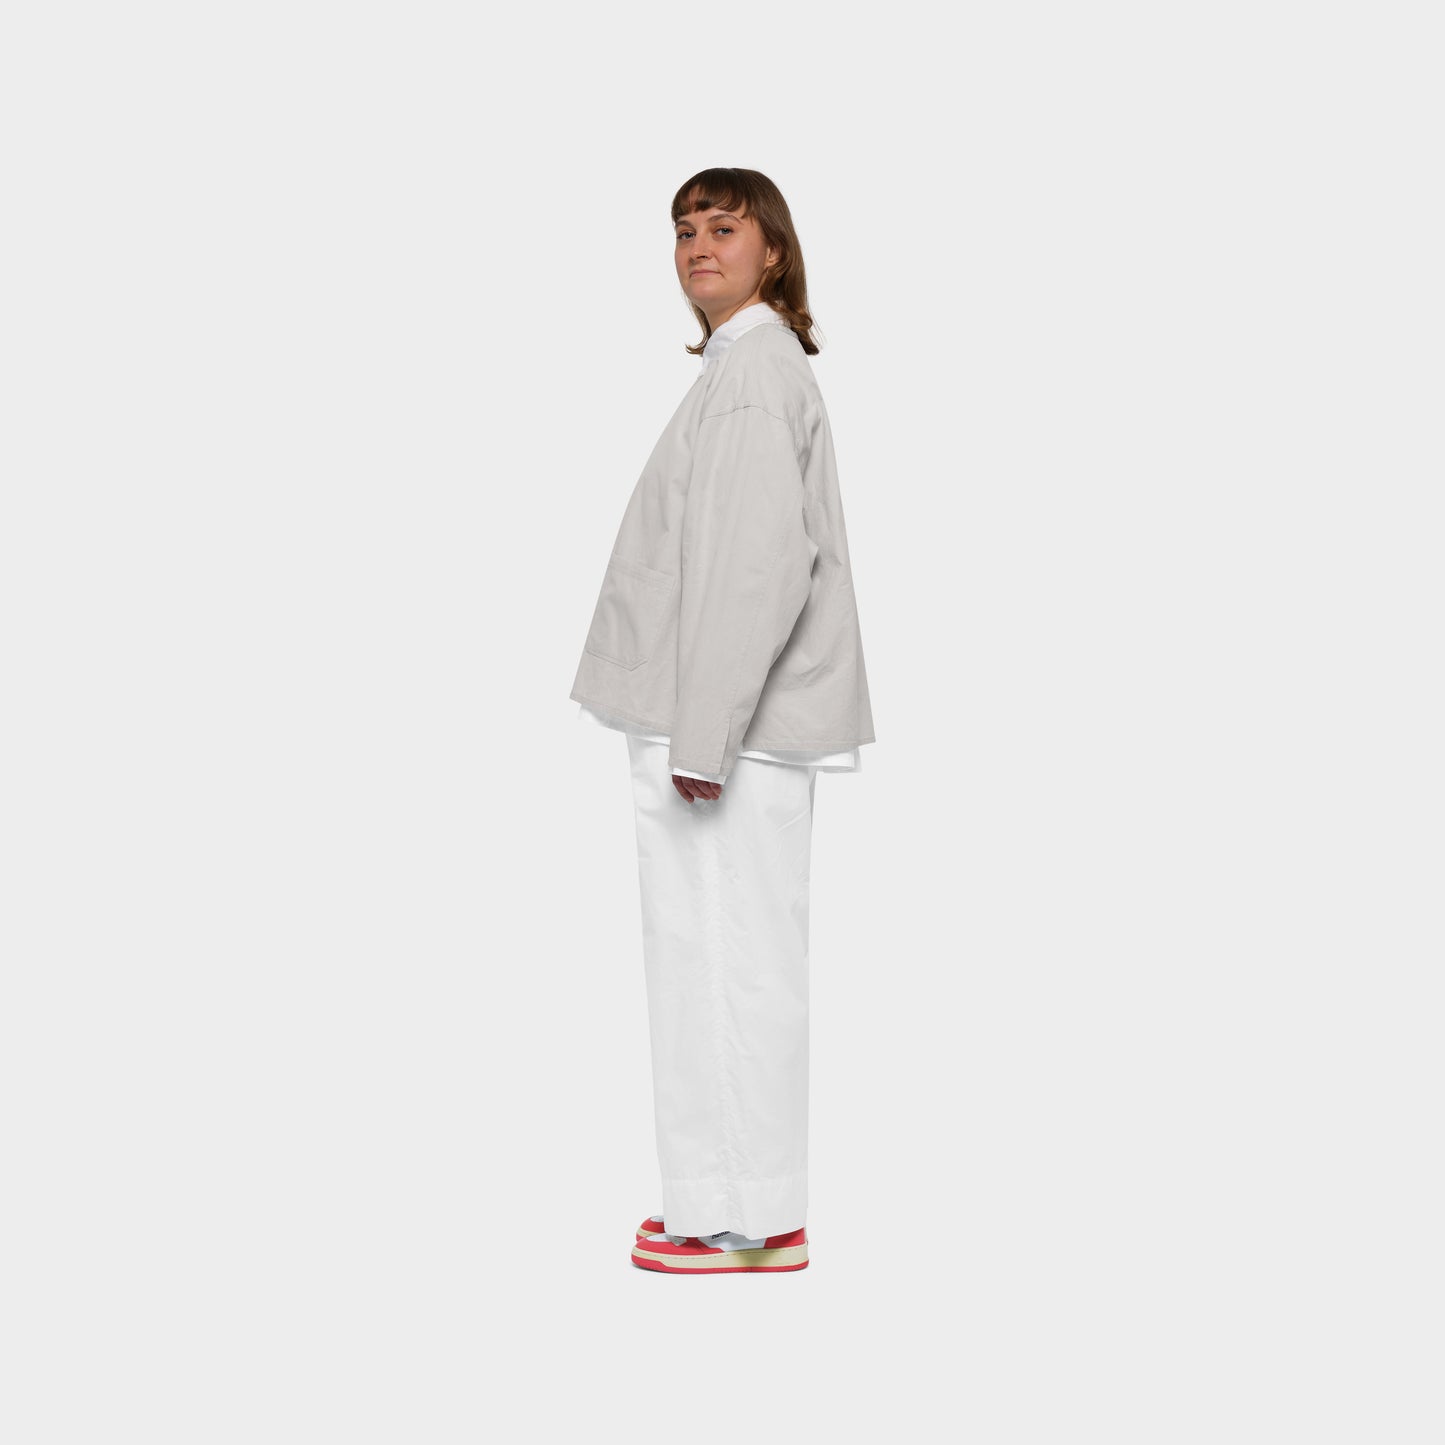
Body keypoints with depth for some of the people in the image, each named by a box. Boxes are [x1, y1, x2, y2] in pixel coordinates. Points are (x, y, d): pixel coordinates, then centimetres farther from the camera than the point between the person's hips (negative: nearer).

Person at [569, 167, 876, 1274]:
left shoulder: (755, 366, -14)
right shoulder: (752, 363, 18)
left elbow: (762, 562, -22)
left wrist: (705, 732, -22)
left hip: (731, 728, -10)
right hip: (721, 721, 10)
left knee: (724, 955, -4)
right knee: (731, 956, 14)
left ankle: (748, 1221, 4)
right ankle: (739, 1201, 23)